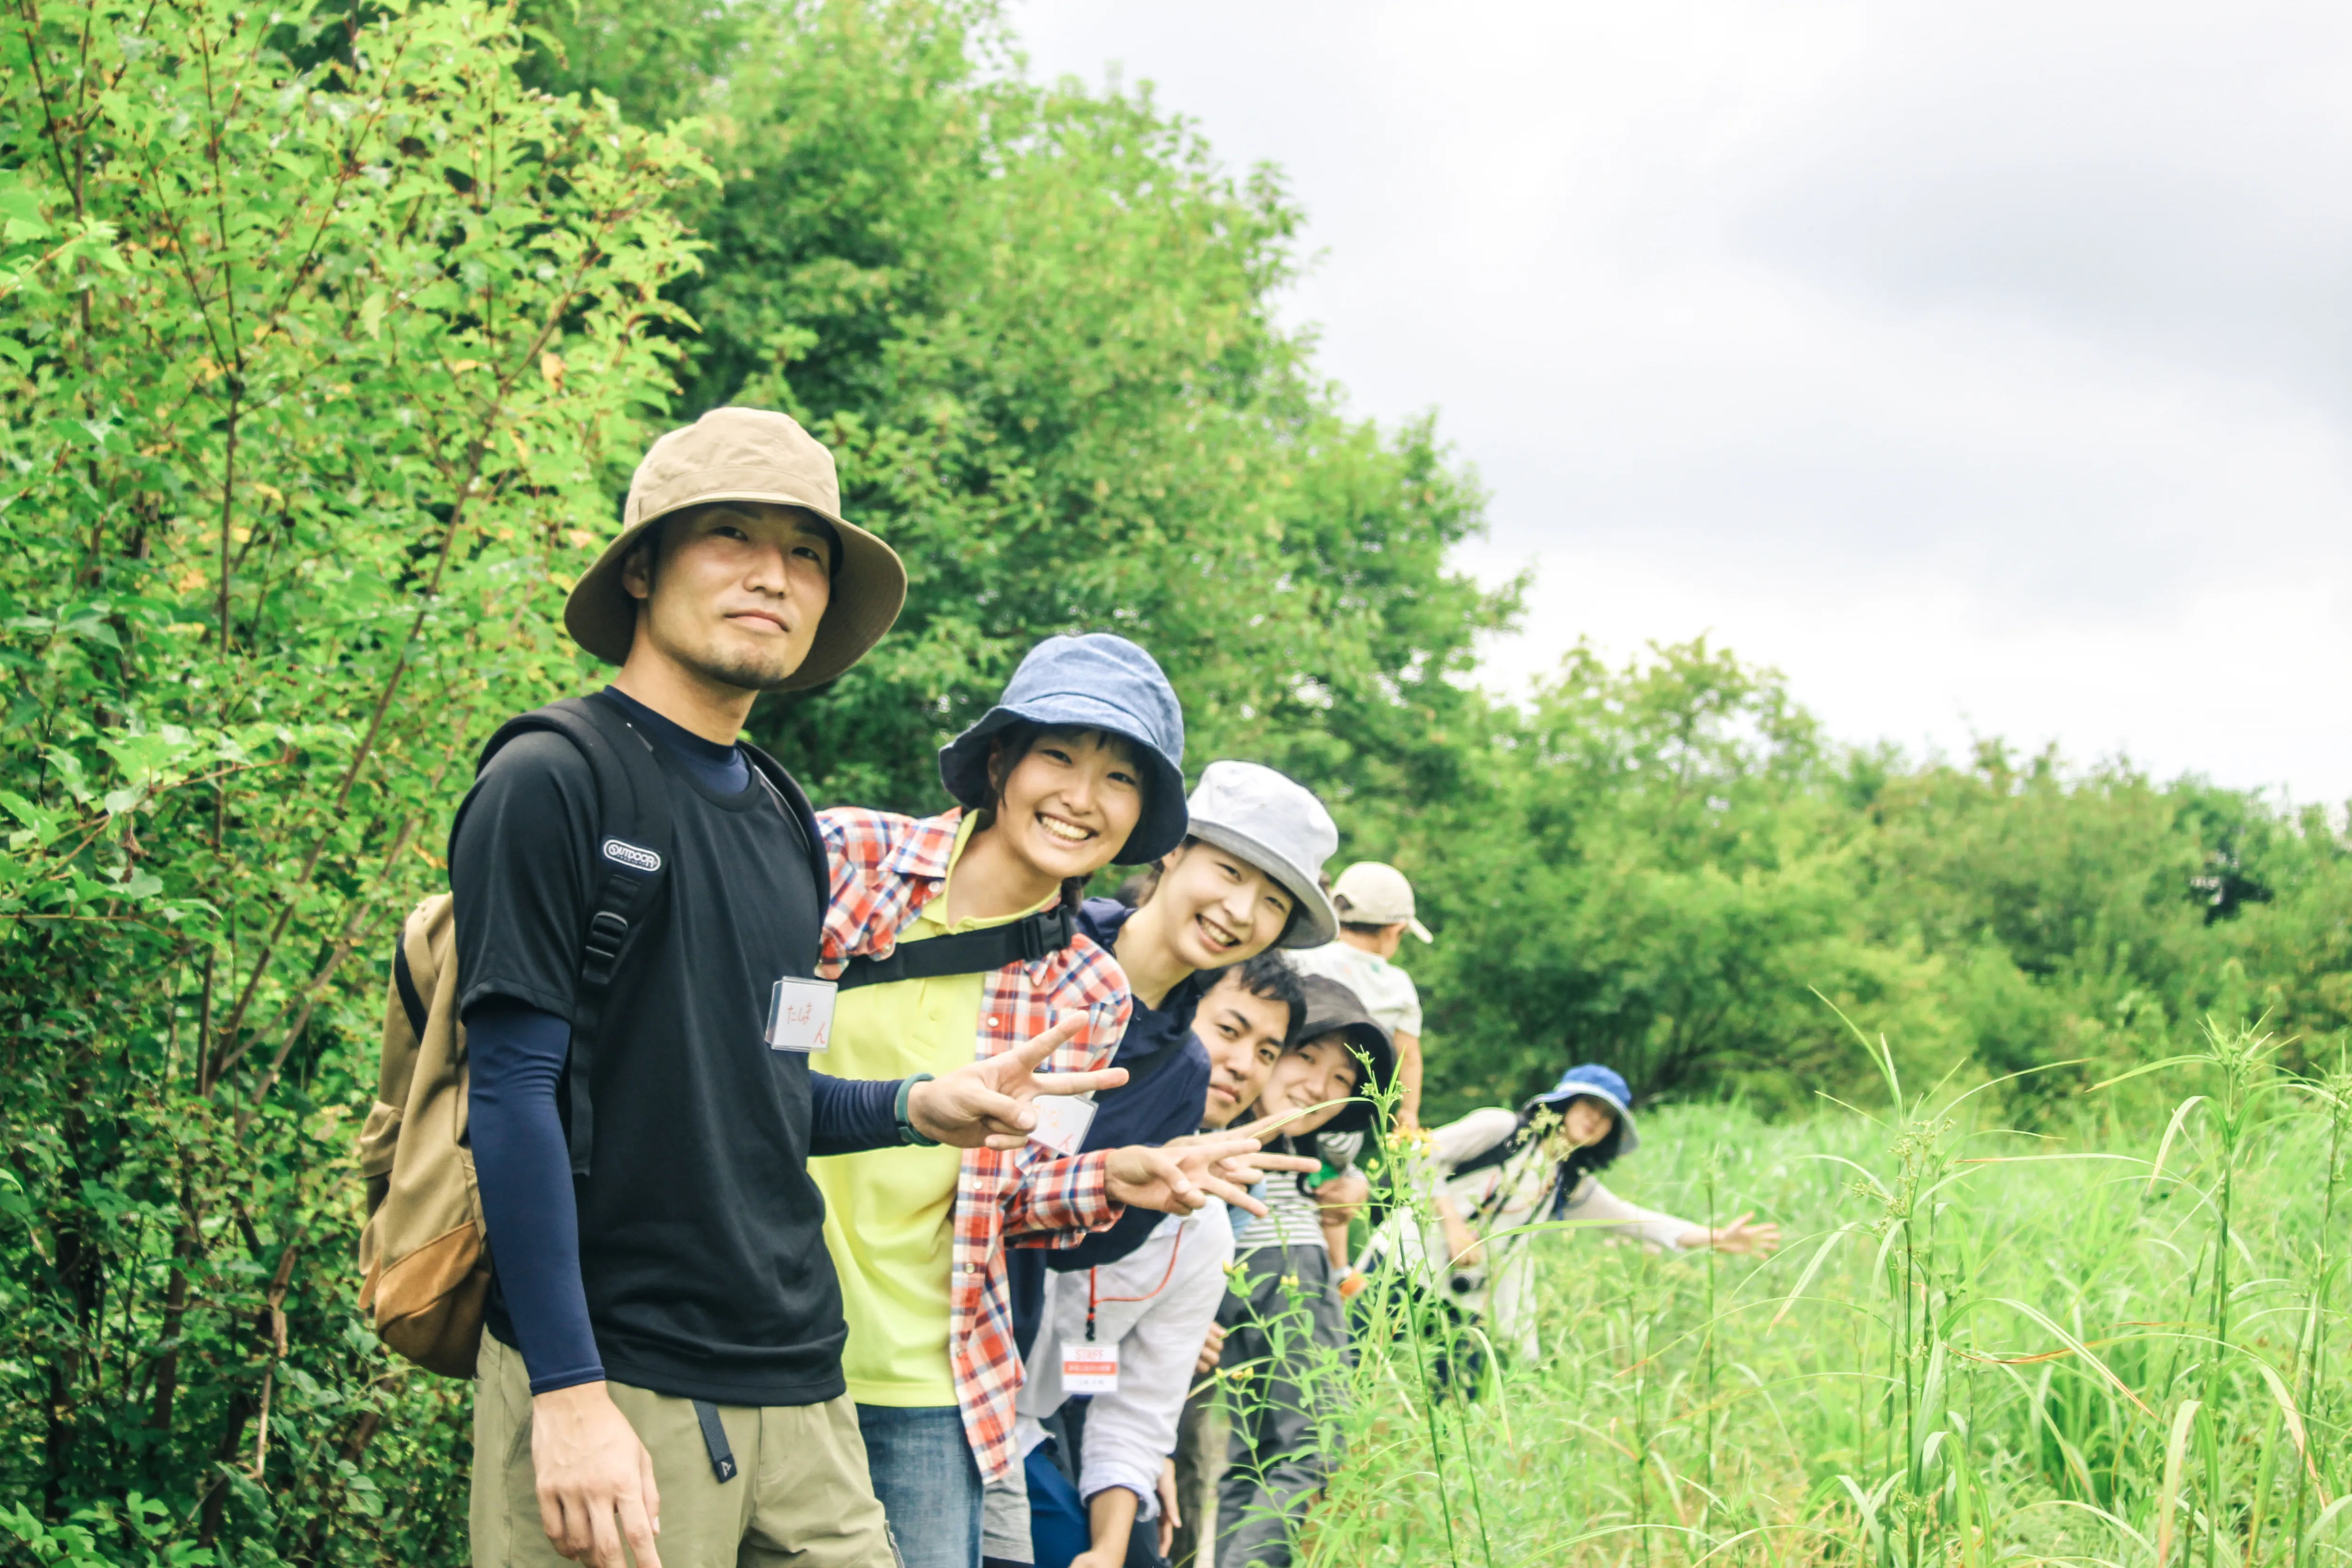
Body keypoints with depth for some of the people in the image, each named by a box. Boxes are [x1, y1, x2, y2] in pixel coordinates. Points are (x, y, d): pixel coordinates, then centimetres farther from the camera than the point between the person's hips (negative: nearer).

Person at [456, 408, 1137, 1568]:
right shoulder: (553, 781, -7)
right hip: (617, 1387, -7)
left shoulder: (786, 821, 15)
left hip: (801, 1387, 7)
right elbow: (519, 1094, -13)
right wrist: (571, 1395, -18)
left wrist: (916, 1108, 8)